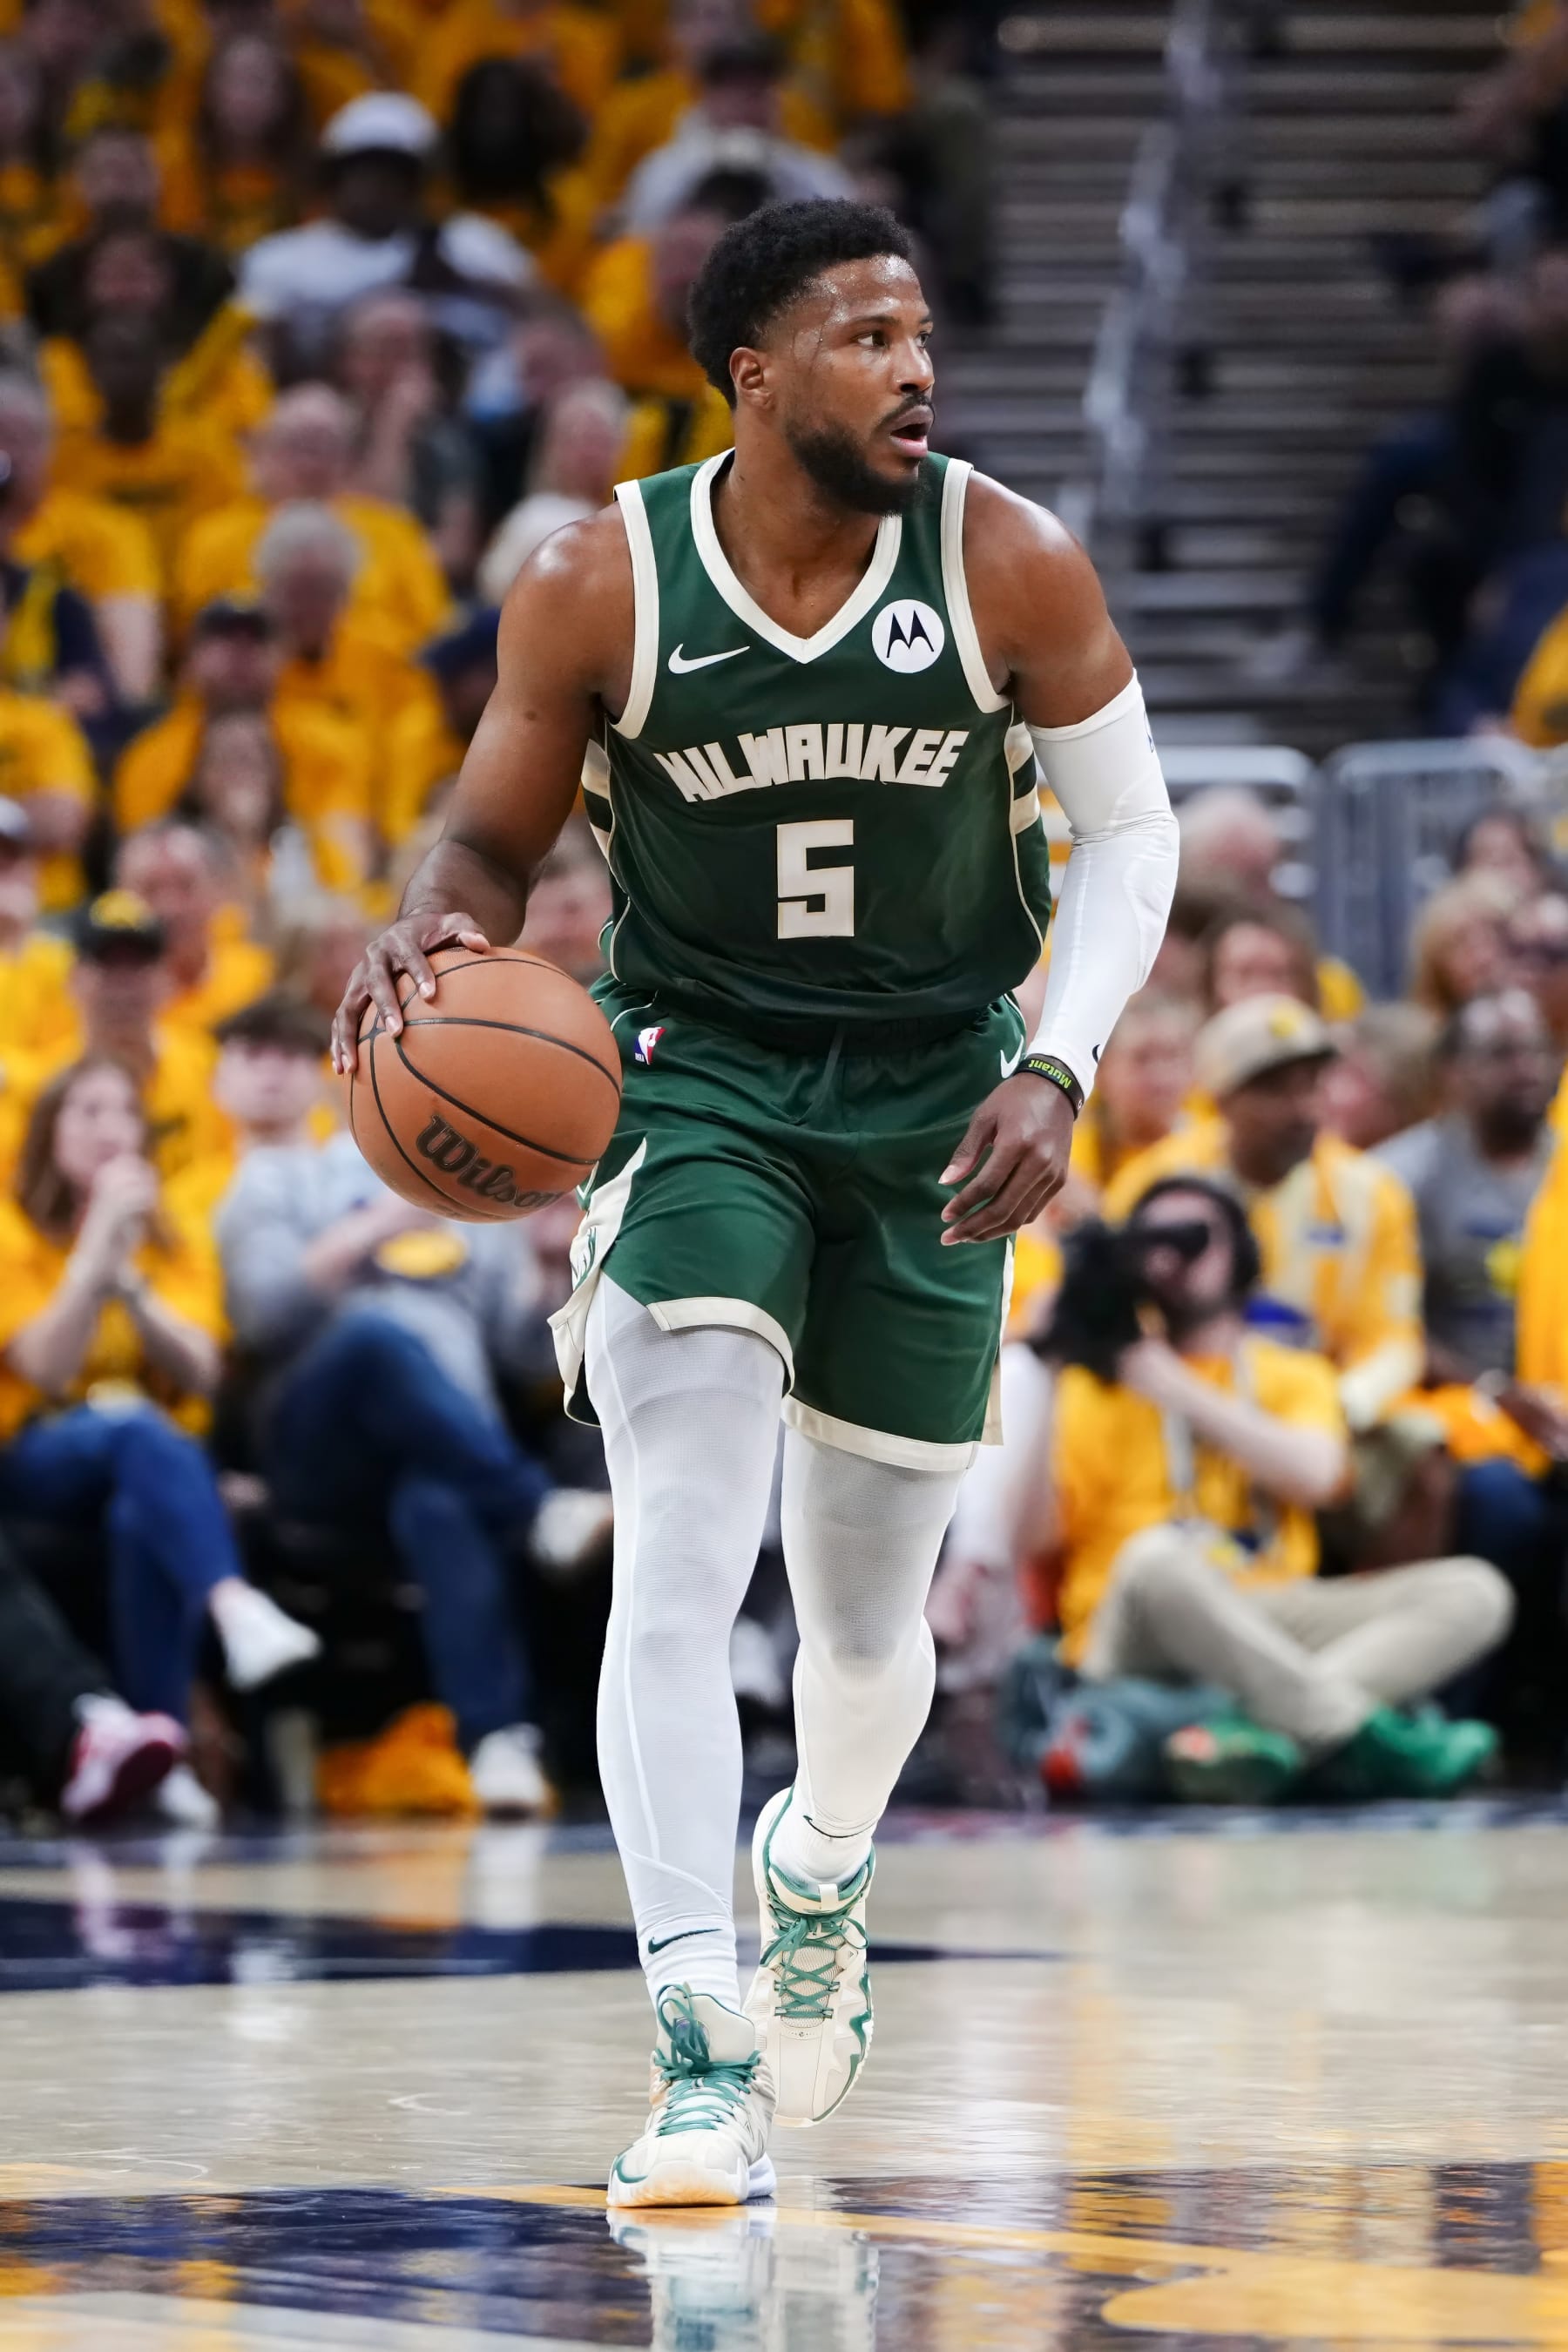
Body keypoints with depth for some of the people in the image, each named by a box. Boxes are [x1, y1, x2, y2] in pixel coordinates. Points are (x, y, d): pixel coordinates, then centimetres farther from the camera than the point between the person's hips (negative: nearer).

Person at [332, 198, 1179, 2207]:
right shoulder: (598, 587, -12)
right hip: (695, 1078, -1)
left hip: (935, 1096, 2)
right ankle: (701, 2055, -21)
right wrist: (426, 934, -22)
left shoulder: (1010, 568, -12)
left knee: (869, 1613, 12)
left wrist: (1055, 1070, -15)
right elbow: (495, 846, 1)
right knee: (679, 1572, -19)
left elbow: (1128, 834, -2)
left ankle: (819, 1869, 47)